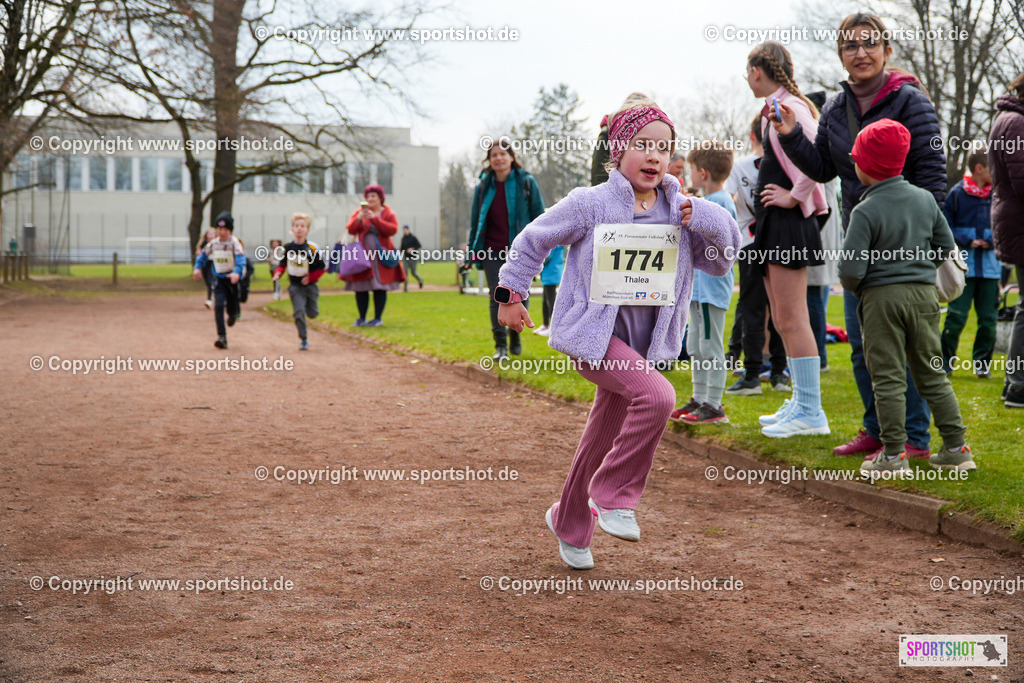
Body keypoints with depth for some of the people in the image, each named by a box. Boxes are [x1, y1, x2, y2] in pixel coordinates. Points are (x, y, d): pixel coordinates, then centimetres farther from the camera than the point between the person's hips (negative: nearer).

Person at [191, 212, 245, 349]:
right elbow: (203, 255, 17)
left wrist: (237, 272, -44)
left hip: (233, 278, -2)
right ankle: (222, 337, -16)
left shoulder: (235, 243, -12)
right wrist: (197, 267, -1)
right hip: (219, 279, 2)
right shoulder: (213, 244, 2)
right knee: (219, 306, -14)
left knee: (232, 306, 10)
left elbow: (241, 259, -26)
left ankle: (232, 315, 50)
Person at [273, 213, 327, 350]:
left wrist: (311, 277, -13)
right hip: (295, 286, 1)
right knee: (299, 312, -10)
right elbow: (282, 264, 10)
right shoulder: (287, 248, -4)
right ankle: (303, 340, 0)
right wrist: (278, 273, -10)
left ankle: (309, 304, 45)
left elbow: (323, 267, -4)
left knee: (312, 314, 8)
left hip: (309, 286, -1)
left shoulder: (312, 249, -12)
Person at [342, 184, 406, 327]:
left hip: (381, 255, -2)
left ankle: (378, 318, 3)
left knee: (379, 288, -4)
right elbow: (350, 230, 4)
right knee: (360, 288, 0)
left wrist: (375, 219, -18)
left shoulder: (388, 214, 6)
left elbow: (392, 230, -11)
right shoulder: (359, 212, 12)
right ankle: (361, 318, 9)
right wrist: (358, 219, -15)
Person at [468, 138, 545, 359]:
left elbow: (539, 216, 4)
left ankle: (515, 337, 26)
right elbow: (475, 220, 15)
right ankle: (500, 345, -3)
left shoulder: (526, 183, 2)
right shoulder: (483, 186, 8)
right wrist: (473, 250, 10)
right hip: (492, 250, 1)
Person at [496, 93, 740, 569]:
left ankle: (569, 523, 37)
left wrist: (710, 223, -9)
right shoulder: (591, 204, -11)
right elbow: (533, 240, 1)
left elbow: (719, 263, 9)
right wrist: (511, 294, 4)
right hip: (592, 334, -5)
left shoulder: (681, 211, 2)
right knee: (656, 395, -29)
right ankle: (614, 496, -10)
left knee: (603, 439, 15)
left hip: (643, 343, 6)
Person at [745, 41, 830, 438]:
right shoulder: (776, 108, 17)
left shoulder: (789, 107, -13)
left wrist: (795, 196, -18)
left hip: (789, 225, -10)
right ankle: (801, 403, 21)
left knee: (792, 319, -9)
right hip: (775, 226, 10)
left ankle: (811, 412, -6)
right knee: (782, 320, 13)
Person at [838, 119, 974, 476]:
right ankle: (956, 448, 15)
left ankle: (893, 454, 3)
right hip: (924, 293, 5)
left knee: (888, 377, 1)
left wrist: (852, 286, 4)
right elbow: (946, 247, 11)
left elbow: (850, 269, -17)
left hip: (881, 298, -5)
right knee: (932, 373, 13)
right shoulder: (925, 199, 4)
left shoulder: (865, 211, -14)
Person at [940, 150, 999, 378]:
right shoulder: (956, 194, -1)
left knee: (988, 318, 5)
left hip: (990, 267, 3)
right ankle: (945, 362, 8)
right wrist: (968, 242, -11)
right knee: (956, 316, -4)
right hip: (963, 267, -3)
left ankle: (982, 363, 17)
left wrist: (993, 242, -8)